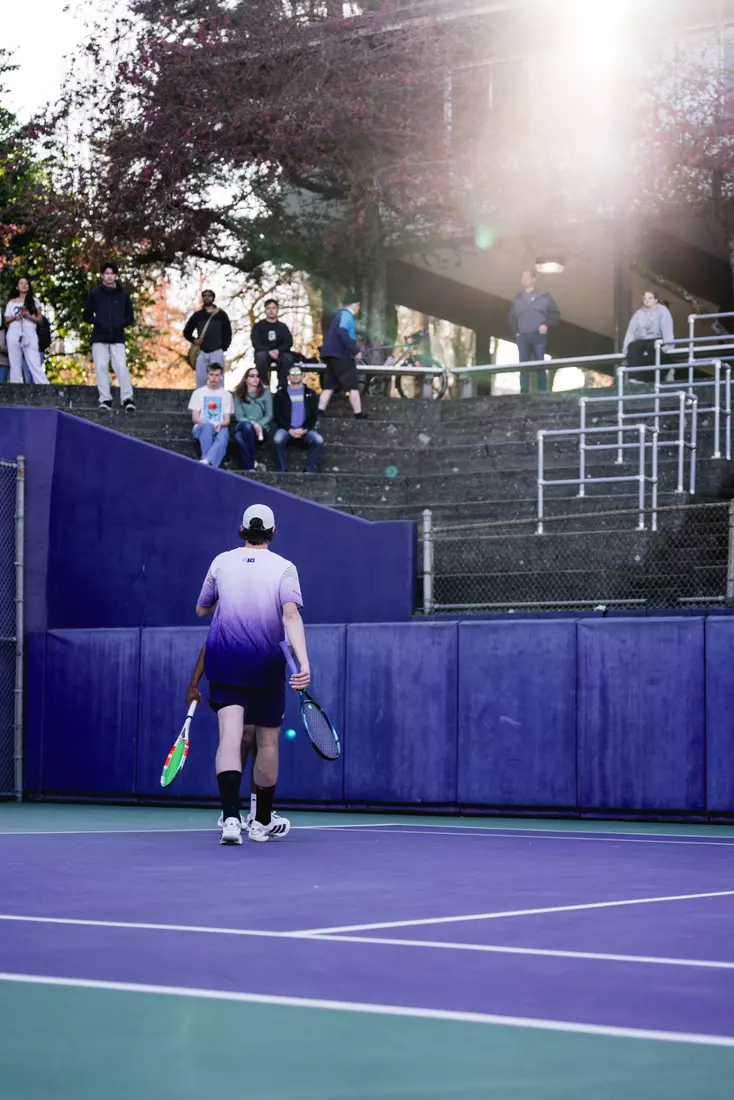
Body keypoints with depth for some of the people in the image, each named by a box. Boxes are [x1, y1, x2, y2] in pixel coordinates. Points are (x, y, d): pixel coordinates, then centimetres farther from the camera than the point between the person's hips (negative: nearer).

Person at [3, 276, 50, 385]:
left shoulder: (34, 301, 14)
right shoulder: (11, 303, 16)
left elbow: (40, 319, 9)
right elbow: (6, 321, 14)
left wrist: (28, 316, -9)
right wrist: (15, 316, -6)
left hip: (29, 333, -2)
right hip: (14, 334, 2)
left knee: (35, 363, -15)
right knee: (15, 364, -2)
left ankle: (45, 388, -25)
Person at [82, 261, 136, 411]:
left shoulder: (123, 295, 7)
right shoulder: (94, 294, 5)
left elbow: (130, 317, 11)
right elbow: (86, 315, 8)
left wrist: (121, 324, -7)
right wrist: (98, 323, -9)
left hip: (117, 338, -1)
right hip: (99, 337, 1)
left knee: (121, 367, -11)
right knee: (101, 367, -2)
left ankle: (127, 399, -12)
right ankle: (105, 399, 1)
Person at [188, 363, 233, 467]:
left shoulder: (226, 395, 15)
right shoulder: (198, 393, 11)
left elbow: (227, 420, 9)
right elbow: (195, 417, 4)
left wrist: (220, 425, -15)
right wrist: (209, 424, -14)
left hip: (220, 428, 1)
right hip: (201, 427, 0)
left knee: (224, 433, -38)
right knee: (207, 426, -39)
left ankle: (206, 460, -61)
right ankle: (208, 462, -48)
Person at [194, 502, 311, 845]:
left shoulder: (222, 562, 4)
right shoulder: (284, 567, -3)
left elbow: (202, 609, 18)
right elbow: (291, 614, -18)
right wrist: (304, 663, -26)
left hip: (224, 662, 1)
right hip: (266, 665, -1)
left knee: (230, 733, -11)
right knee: (267, 741, 13)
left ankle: (230, 817, -30)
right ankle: (263, 822, 25)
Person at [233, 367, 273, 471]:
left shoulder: (266, 393, 11)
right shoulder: (239, 394, 12)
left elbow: (269, 415, 5)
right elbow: (239, 416, 2)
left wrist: (259, 425, -14)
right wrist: (252, 423, -17)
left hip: (261, 429, -1)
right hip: (242, 426, 1)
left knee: (240, 436, -37)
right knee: (241, 433, -40)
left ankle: (249, 468, -32)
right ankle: (251, 465, -35)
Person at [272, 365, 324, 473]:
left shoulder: (310, 394, 13)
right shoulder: (281, 394, 11)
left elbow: (314, 415, 6)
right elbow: (277, 416, 3)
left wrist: (303, 429, -11)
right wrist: (290, 430, -13)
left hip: (305, 429, 1)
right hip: (286, 429, -1)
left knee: (319, 441, -29)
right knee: (277, 440, -34)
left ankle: (310, 471, -23)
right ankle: (282, 471, -27)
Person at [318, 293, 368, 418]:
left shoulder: (340, 314, 21)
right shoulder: (347, 315, -9)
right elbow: (342, 333, -24)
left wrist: (353, 351, 28)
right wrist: (355, 351, -23)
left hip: (332, 354, 9)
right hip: (341, 355, -9)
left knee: (329, 385, 6)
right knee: (353, 386, -5)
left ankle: (320, 412, -3)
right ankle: (359, 415, -6)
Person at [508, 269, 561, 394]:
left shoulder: (544, 296, 8)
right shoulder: (517, 300, 17)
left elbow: (555, 314, 8)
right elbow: (512, 318, 22)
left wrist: (546, 325, -7)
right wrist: (515, 332, 6)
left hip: (538, 336, -3)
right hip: (522, 337, 3)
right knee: (523, 368, 0)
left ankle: (542, 393, -4)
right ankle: (524, 394, -1)